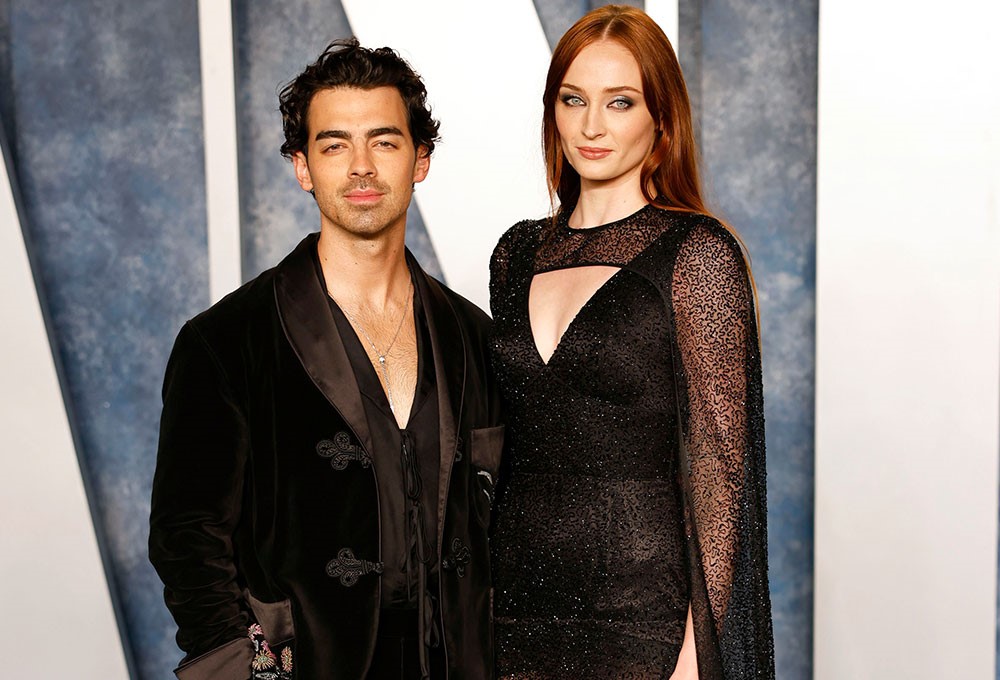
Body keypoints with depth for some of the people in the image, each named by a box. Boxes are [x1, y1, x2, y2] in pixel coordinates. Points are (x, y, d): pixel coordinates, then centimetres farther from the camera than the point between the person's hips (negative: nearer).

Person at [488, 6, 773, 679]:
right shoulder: (519, 251, 7)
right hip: (519, 594, 5)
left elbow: (719, 459, -11)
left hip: (641, 608, -5)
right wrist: (488, 593, 9)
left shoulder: (698, 252, -9)